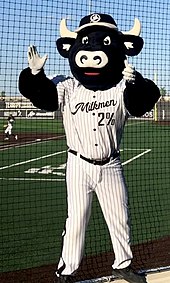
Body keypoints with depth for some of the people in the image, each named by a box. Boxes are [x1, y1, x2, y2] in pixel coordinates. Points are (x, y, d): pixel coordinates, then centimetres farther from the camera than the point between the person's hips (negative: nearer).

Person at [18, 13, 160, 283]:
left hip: (111, 166, 2)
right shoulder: (69, 88, -7)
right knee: (76, 219, 6)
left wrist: (134, 80, -44)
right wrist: (35, 73, -35)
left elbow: (144, 101, -24)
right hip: (79, 165, -1)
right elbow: (41, 94, -15)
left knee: (120, 218, 14)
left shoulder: (122, 89, -8)